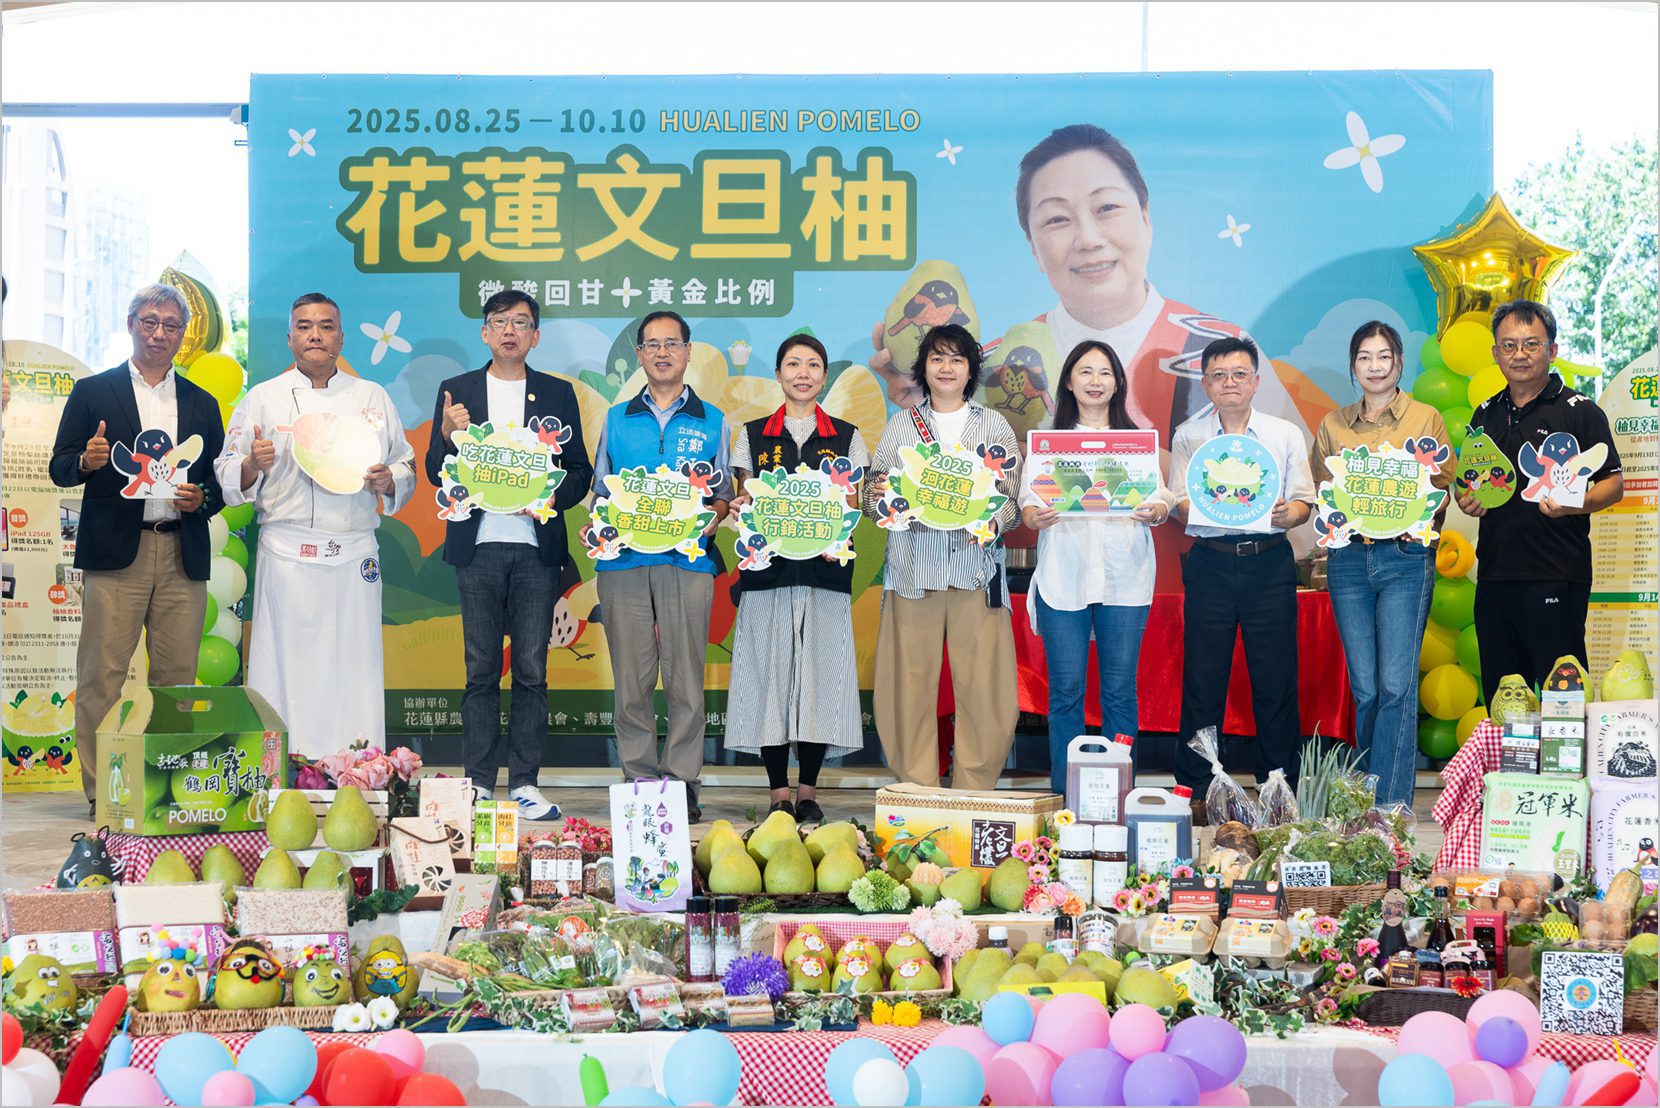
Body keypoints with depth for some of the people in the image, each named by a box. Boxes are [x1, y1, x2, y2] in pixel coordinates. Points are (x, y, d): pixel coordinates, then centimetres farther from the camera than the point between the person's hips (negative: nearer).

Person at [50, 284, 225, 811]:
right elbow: (60, 469, 6)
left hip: (182, 555, 3)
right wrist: (86, 462, -16)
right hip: (115, 552, -2)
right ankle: (100, 792, -2)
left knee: (179, 677, 0)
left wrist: (202, 498, -4)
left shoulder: (202, 404, 18)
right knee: (102, 675, -6)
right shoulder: (92, 392, 10)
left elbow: (219, 481, 18)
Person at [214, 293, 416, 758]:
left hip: (354, 558, 2)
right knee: (287, 665, -5)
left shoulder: (372, 398, 14)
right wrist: (253, 466, -14)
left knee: (354, 670, 1)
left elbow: (406, 467, 17)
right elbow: (230, 478, 7)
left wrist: (387, 481, -5)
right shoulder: (263, 398, 8)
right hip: (287, 557, -2)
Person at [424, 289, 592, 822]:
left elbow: (580, 471, 10)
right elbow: (436, 475, 6)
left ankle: (525, 783, 4)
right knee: (481, 669, 1)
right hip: (479, 544, 0)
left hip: (536, 545, 0)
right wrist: (448, 436, -14)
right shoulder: (457, 391, 9)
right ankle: (479, 784, 5)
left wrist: (553, 497, -10)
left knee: (531, 670, 0)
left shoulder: (558, 393, 11)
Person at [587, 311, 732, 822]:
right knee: (632, 678, 0)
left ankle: (681, 781, 3)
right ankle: (639, 782, 5)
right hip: (624, 560, 1)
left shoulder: (713, 422, 12)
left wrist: (711, 517, -8)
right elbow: (600, 489, 17)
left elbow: (723, 493, 13)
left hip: (688, 559, -1)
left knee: (685, 678, -3)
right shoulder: (617, 419, 16)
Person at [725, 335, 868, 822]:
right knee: (770, 672, -3)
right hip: (768, 567, 0)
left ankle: (808, 790, 5)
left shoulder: (846, 437, 12)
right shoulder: (753, 435, 13)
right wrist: (741, 509, -12)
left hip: (825, 569, 0)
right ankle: (779, 792, 3)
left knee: (819, 672, -3)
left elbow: (851, 506, 7)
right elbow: (744, 501, 11)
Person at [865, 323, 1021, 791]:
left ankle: (974, 794, 2)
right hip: (913, 570, 0)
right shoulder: (900, 426, 14)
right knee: (910, 683, -3)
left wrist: (993, 523, -14)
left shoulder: (995, 426, 13)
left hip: (977, 567, 0)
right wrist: (878, 495, -13)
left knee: (983, 685, -6)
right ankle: (917, 792, 4)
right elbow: (872, 499, 10)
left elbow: (1015, 498, 6)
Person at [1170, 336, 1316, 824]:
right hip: (1210, 563, 0)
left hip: (1269, 563, 0)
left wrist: (1287, 513, -17)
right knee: (1202, 678, 0)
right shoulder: (1188, 436, 9)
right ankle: (1194, 791, 8)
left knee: (1276, 679, 0)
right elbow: (1180, 504, 2)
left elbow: (1304, 503, 6)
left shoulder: (1286, 435, 10)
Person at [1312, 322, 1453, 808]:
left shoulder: (1426, 418, 6)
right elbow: (1319, 490, 19)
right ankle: (1368, 801, 14)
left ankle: (1391, 803, -8)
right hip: (1348, 559, 3)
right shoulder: (1333, 425, 14)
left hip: (1406, 556, -3)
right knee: (1364, 688, 3)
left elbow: (1445, 486, 6)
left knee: (1396, 684, -10)